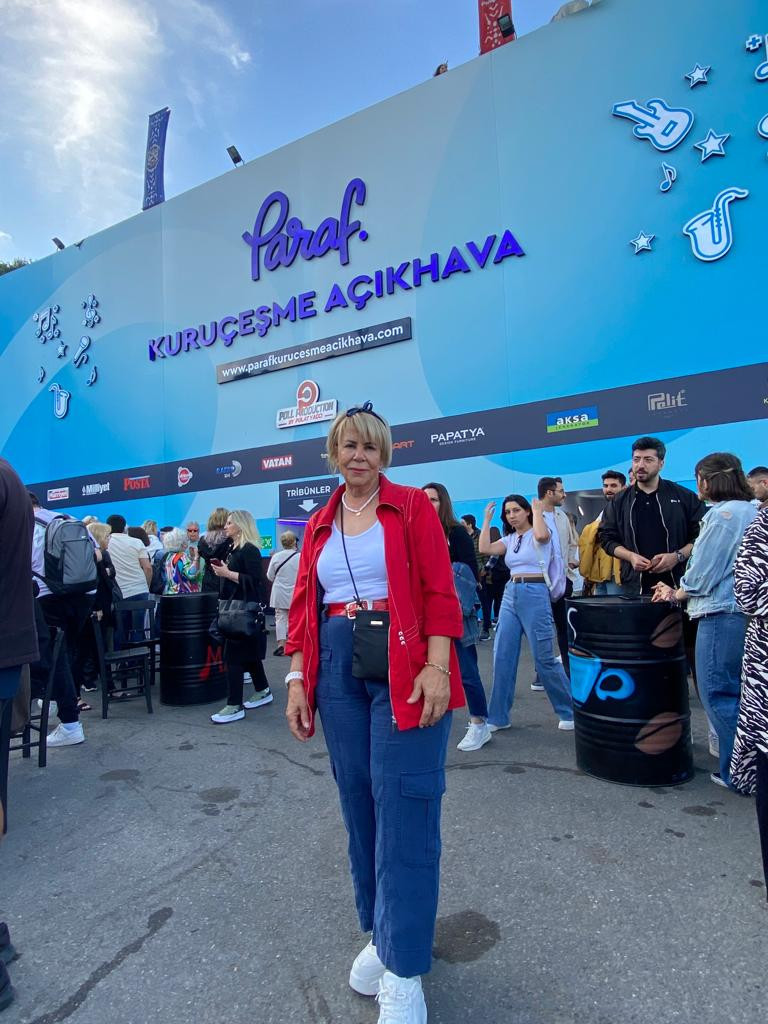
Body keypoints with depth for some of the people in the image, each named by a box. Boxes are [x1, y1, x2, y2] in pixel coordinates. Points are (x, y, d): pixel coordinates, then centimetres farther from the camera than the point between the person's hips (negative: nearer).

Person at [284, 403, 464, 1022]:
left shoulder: (412, 506, 0)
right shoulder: (319, 524, 13)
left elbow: (439, 593, -7)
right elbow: (303, 606, 11)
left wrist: (436, 668, -17)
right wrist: (297, 677, 4)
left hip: (404, 667, -4)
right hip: (339, 669, 5)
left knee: (403, 809, -1)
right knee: (359, 804, 13)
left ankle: (402, 971, 16)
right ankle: (382, 931, 35)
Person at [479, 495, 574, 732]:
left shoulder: (538, 533, -3)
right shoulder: (509, 539, 13)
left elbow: (541, 535, -28)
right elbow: (485, 548, -2)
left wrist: (538, 512, -13)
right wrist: (487, 519, 5)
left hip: (535, 595, -6)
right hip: (510, 595, 6)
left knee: (544, 658, -2)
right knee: (502, 656, 4)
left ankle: (570, 711, 18)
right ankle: (498, 717, 14)